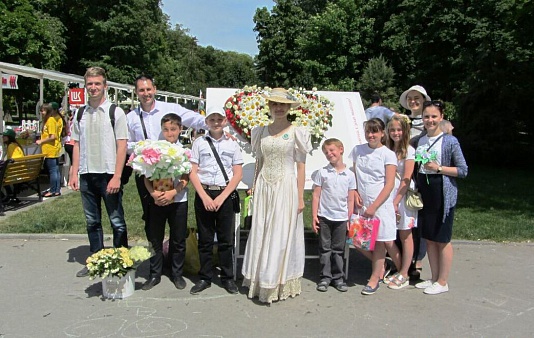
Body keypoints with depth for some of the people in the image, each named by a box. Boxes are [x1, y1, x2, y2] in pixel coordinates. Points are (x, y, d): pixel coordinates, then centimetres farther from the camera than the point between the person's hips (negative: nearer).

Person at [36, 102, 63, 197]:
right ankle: (57, 190, 18)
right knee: (56, 170, 12)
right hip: (54, 150, 10)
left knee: (52, 171, -3)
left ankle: (52, 191, 3)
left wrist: (41, 141, -11)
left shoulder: (51, 120, -14)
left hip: (51, 150, -10)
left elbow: (52, 136, -19)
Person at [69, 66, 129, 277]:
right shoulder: (80, 114, 10)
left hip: (108, 175, -5)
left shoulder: (115, 113, -4)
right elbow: (77, 145, 12)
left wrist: (116, 177, -15)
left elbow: (122, 146, -9)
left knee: (117, 221, 3)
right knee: (92, 222, 14)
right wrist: (74, 173, 5)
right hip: (86, 175, 5)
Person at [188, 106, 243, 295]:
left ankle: (227, 277, 18)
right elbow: (192, 173, 0)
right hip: (203, 194, 0)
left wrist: (222, 197, -9)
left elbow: (238, 174, 0)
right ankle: (205, 278, 20)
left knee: (226, 239, 5)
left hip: (225, 195, 0)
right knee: (205, 239, 8)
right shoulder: (199, 143, 4)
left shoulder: (232, 144, 4)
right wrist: (204, 197, -10)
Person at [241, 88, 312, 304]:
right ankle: (260, 281, 20)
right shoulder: (261, 132, 9)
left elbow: (301, 167, -3)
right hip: (264, 188, 4)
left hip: (286, 188, -4)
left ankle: (279, 283, 14)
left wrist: (300, 197, -6)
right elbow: (259, 163, 14)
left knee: (282, 236, 1)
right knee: (261, 235, 8)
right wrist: (255, 189, 11)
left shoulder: (296, 132, -2)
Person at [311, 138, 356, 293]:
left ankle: (338, 277, 20)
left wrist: (349, 219, 2)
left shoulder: (349, 175, 2)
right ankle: (325, 277, 17)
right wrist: (314, 216, -5)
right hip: (324, 217, 0)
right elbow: (316, 195, 0)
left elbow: (350, 199, 5)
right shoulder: (322, 172, -1)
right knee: (325, 248, 7)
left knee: (338, 249, 10)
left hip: (341, 218, 1)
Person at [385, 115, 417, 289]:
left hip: (404, 196, -6)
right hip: (388, 195, 6)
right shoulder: (387, 150, 10)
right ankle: (397, 270, 23)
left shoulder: (409, 151, -7)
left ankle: (404, 275, 11)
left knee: (405, 236, 3)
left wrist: (396, 202, -16)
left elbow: (406, 180, -12)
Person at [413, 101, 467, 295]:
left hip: (443, 193, -6)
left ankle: (442, 282, 17)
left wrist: (439, 168, -18)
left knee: (442, 239, 4)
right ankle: (434, 278, 27)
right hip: (424, 192, 6)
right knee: (429, 238, 13)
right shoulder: (419, 141, 8)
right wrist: (415, 191, 6)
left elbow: (463, 170, -7)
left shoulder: (450, 141, -8)